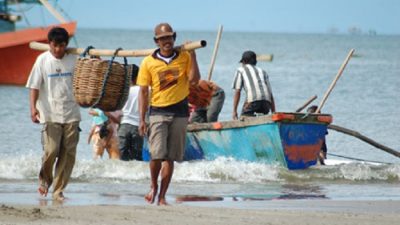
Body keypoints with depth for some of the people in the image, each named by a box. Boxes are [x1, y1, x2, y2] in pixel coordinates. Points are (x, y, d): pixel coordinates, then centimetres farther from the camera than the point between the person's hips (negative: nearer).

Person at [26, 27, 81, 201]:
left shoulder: (73, 60, 5)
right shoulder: (43, 60, -1)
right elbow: (34, 87, -3)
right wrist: (33, 108, -15)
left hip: (71, 114, 2)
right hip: (50, 115, -2)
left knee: (68, 154, -1)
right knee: (51, 150, -11)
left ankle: (58, 191, 8)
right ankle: (44, 179, 18)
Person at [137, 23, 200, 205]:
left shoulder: (184, 57, 5)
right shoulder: (148, 62, 2)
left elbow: (194, 80, -8)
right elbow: (143, 92, 4)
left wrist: (192, 54, -11)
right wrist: (142, 119, -1)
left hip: (180, 111, 1)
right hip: (158, 111, -1)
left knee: (170, 158, 4)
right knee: (157, 154, -14)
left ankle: (162, 196, 11)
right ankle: (154, 186, 12)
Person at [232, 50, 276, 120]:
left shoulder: (240, 70, 22)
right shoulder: (262, 71, 32)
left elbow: (237, 92, 10)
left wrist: (234, 111, 8)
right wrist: (274, 113, 22)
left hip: (252, 99, -4)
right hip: (266, 101, 4)